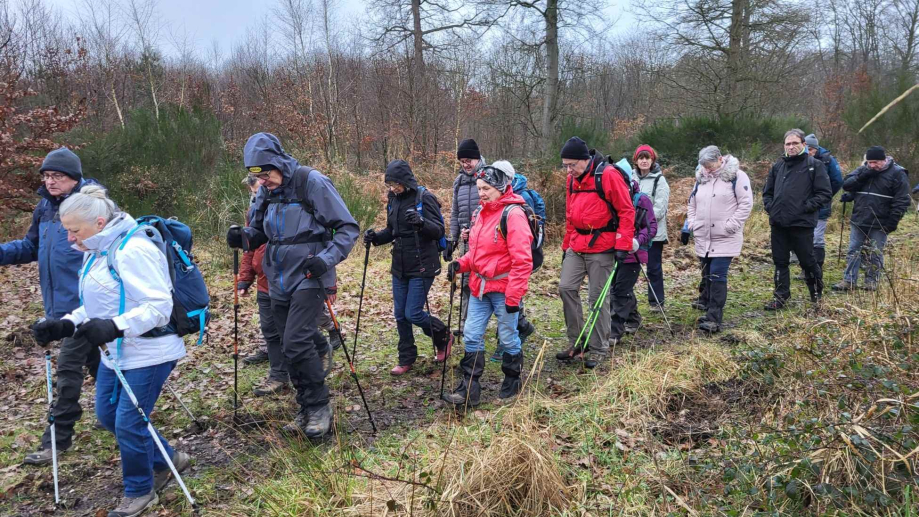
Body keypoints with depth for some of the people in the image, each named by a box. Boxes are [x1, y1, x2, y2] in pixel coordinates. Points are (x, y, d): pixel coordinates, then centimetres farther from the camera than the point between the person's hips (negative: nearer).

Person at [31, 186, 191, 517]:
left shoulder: (134, 250, -23)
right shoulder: (96, 253, 8)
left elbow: (159, 306, -26)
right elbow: (99, 305, 16)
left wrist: (114, 327, -37)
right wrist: (65, 325, 1)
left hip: (148, 353, -10)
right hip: (115, 352, 10)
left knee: (128, 424, -1)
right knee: (108, 415, 17)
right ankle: (167, 461, 34)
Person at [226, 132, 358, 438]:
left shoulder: (311, 182, -12)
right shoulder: (266, 192, 7)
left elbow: (348, 228, -11)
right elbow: (259, 231, 18)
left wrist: (327, 258, -25)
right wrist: (242, 237, -6)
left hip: (308, 278, -6)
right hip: (279, 283, 7)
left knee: (296, 343, -17)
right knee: (292, 349, 10)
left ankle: (319, 408, 1)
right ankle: (308, 411, 26)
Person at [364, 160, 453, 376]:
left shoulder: (424, 198, -12)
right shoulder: (394, 199, 8)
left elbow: (439, 230, -16)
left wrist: (421, 222, -35)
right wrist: (375, 237, -2)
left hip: (422, 266, -7)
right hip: (400, 266, 7)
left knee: (413, 314, -6)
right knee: (400, 315, 9)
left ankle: (443, 337, 22)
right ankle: (406, 359, 24)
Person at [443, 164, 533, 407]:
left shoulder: (512, 214, -16)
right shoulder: (481, 212, 11)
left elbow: (522, 260, -19)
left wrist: (513, 296, -19)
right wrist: (461, 263, 2)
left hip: (503, 288, -8)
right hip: (479, 287, 8)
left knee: (508, 337, 7)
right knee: (471, 335, 5)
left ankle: (512, 382, 28)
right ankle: (469, 389, 12)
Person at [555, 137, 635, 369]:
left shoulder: (608, 175, -12)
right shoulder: (572, 179, 10)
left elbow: (626, 211, -12)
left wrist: (622, 245, -15)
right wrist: (567, 245, 18)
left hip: (601, 247, -7)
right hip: (577, 245, 7)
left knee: (597, 297, 0)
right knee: (566, 288, 1)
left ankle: (599, 349, 15)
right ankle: (576, 343, 15)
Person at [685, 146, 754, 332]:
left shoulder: (736, 176, -7)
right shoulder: (701, 179, 12)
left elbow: (746, 204, -10)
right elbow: (692, 204, 22)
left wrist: (730, 226, -14)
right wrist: (692, 223, 8)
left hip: (725, 239, -6)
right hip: (703, 239, 7)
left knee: (717, 276, -12)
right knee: (707, 276, 13)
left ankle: (714, 319, -11)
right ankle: (710, 311, 25)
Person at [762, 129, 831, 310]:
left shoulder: (815, 165, -4)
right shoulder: (778, 166, 12)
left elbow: (825, 193, -7)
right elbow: (767, 191, 22)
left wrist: (806, 207, -14)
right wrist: (770, 207, 6)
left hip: (802, 223, -5)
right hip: (778, 223, 5)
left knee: (807, 261, 6)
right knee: (780, 261, 9)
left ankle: (817, 292, 30)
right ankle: (781, 297, 19)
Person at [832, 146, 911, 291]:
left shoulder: (897, 174, -7)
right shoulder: (863, 170, 7)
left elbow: (902, 201, -9)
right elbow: (846, 184, -3)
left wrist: (892, 222, -14)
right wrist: (863, 176, -17)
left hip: (879, 224, -4)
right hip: (858, 221, 4)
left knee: (875, 254, 5)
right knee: (853, 252, 5)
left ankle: (871, 282, 15)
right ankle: (849, 281, 10)